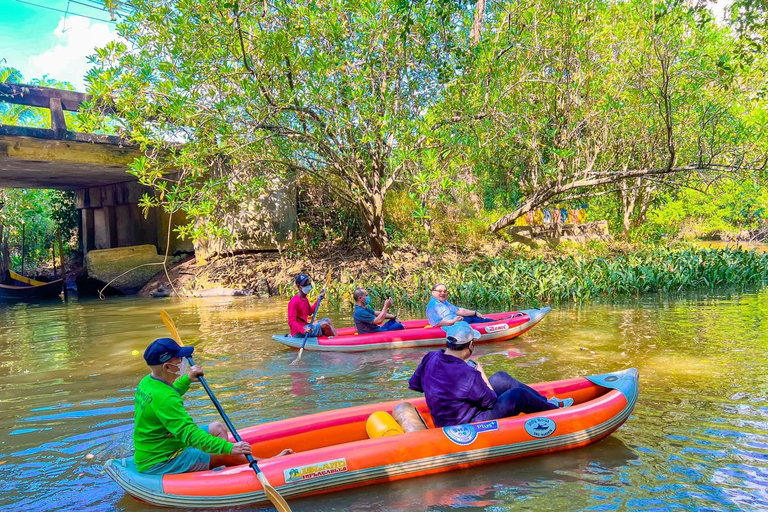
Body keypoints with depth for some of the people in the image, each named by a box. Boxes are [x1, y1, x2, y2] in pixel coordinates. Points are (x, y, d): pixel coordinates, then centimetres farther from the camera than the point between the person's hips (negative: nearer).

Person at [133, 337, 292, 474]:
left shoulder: (147, 382, 1)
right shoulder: (164, 399, -30)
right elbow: (189, 433, -34)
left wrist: (186, 380, 22)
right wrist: (229, 447, -37)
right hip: (159, 463, -10)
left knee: (217, 428, 11)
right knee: (228, 457, -11)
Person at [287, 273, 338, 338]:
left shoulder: (305, 299, 12)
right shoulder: (294, 302, -18)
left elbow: (310, 311, 28)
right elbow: (291, 322, -22)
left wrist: (319, 299, 20)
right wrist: (303, 330, -37)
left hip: (305, 327, 10)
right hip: (298, 333, -10)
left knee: (327, 320, 6)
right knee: (324, 324, -19)